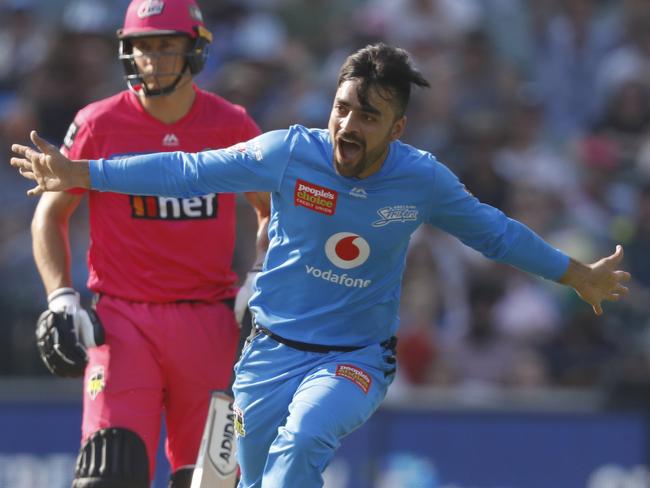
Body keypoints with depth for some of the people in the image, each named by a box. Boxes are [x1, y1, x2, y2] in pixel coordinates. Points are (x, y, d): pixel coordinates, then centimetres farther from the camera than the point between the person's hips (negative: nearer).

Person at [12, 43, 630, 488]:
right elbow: (187, 172, -4)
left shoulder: (422, 180, -8)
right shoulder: (289, 152, -11)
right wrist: (79, 173, -7)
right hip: (271, 352, 1)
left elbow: (492, 232, 9)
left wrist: (576, 275, 18)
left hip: (358, 357, -1)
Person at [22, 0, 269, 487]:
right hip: (123, 320, -2)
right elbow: (50, 214, 8)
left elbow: (272, 211, 18)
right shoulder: (99, 124, -1)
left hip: (210, 324, 2)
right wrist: (61, 297, -4)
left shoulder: (233, 126, 3)